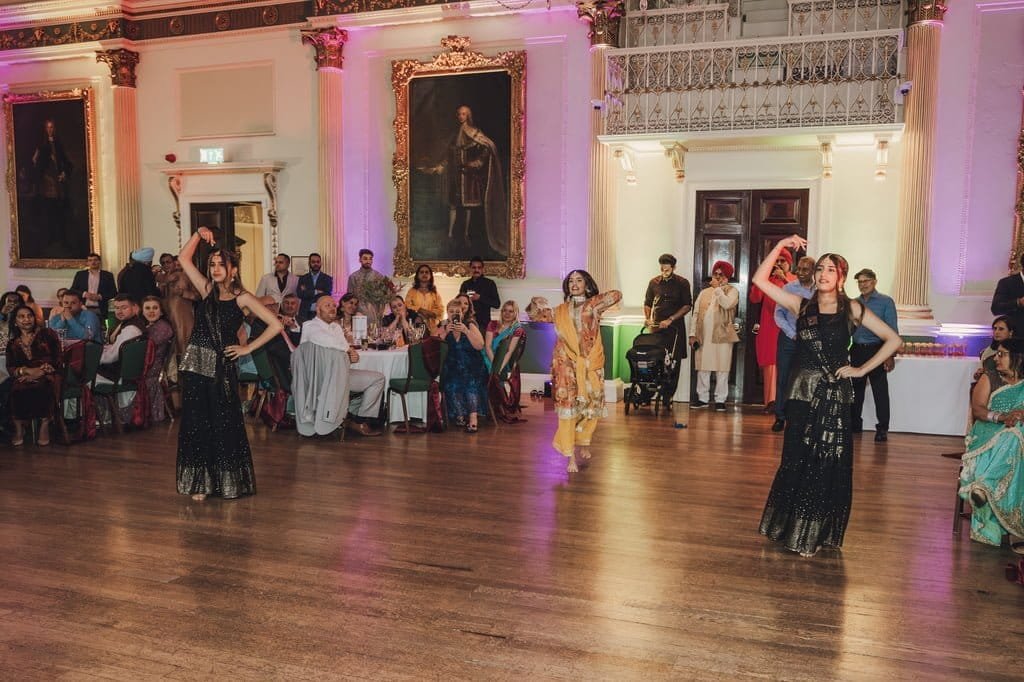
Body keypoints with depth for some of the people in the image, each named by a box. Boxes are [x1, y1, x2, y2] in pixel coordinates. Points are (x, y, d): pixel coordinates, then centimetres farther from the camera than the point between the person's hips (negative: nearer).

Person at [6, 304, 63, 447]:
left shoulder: (46, 334, 8)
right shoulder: (13, 343, 16)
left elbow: (59, 358, 1)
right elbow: (10, 368, 7)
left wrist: (41, 372, -13)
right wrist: (27, 371, -15)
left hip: (48, 375, -2)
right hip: (24, 378, 2)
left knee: (42, 388, -38)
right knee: (17, 391, -32)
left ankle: (44, 425, -22)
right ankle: (19, 428, -16)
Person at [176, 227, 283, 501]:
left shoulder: (241, 297, -2)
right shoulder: (207, 290, 7)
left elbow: (275, 325, -8)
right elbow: (183, 258, 7)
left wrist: (248, 348, -5)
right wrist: (198, 235, -2)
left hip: (221, 367, -3)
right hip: (195, 364, 3)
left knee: (225, 425, 5)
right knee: (195, 425, 6)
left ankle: (228, 482, 20)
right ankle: (199, 483, 16)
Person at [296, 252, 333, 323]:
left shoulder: (327, 279, 7)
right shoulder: (303, 279, 12)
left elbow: (327, 294, -7)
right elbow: (299, 294, -3)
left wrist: (307, 292, -5)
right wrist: (316, 292, -11)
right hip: (306, 314, 1)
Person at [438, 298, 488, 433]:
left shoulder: (470, 325, 3)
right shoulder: (443, 327, 10)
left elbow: (480, 346, -8)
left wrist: (466, 331, -17)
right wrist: (445, 332, -12)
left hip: (471, 366, -2)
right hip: (451, 366, 2)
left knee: (471, 382, -29)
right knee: (452, 383, -27)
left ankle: (473, 418, -33)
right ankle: (460, 415, -15)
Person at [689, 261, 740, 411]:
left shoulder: (732, 291, 5)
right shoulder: (704, 292, 17)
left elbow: (727, 304, -17)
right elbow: (696, 314, 13)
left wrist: (718, 288, -8)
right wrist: (693, 334, 5)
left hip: (722, 336, -4)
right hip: (703, 336, 4)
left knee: (722, 369, -3)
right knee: (703, 368, 5)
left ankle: (720, 400, 3)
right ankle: (703, 398, 13)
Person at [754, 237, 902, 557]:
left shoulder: (852, 309, 0)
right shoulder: (802, 306, 5)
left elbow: (893, 340, 1)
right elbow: (760, 279, -2)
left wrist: (862, 369, -4)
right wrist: (781, 246, -7)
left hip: (835, 396, -1)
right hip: (802, 393, 1)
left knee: (827, 466, 5)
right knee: (796, 462, 8)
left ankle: (814, 534, 19)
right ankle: (791, 527, 25)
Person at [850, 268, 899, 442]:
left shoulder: (886, 302, -2)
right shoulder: (854, 303, 11)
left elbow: (892, 330, -6)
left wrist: (890, 355, -14)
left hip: (876, 350, -4)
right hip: (857, 351, 5)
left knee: (880, 391, -4)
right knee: (856, 389, 11)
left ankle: (882, 429, 3)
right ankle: (855, 424, 22)